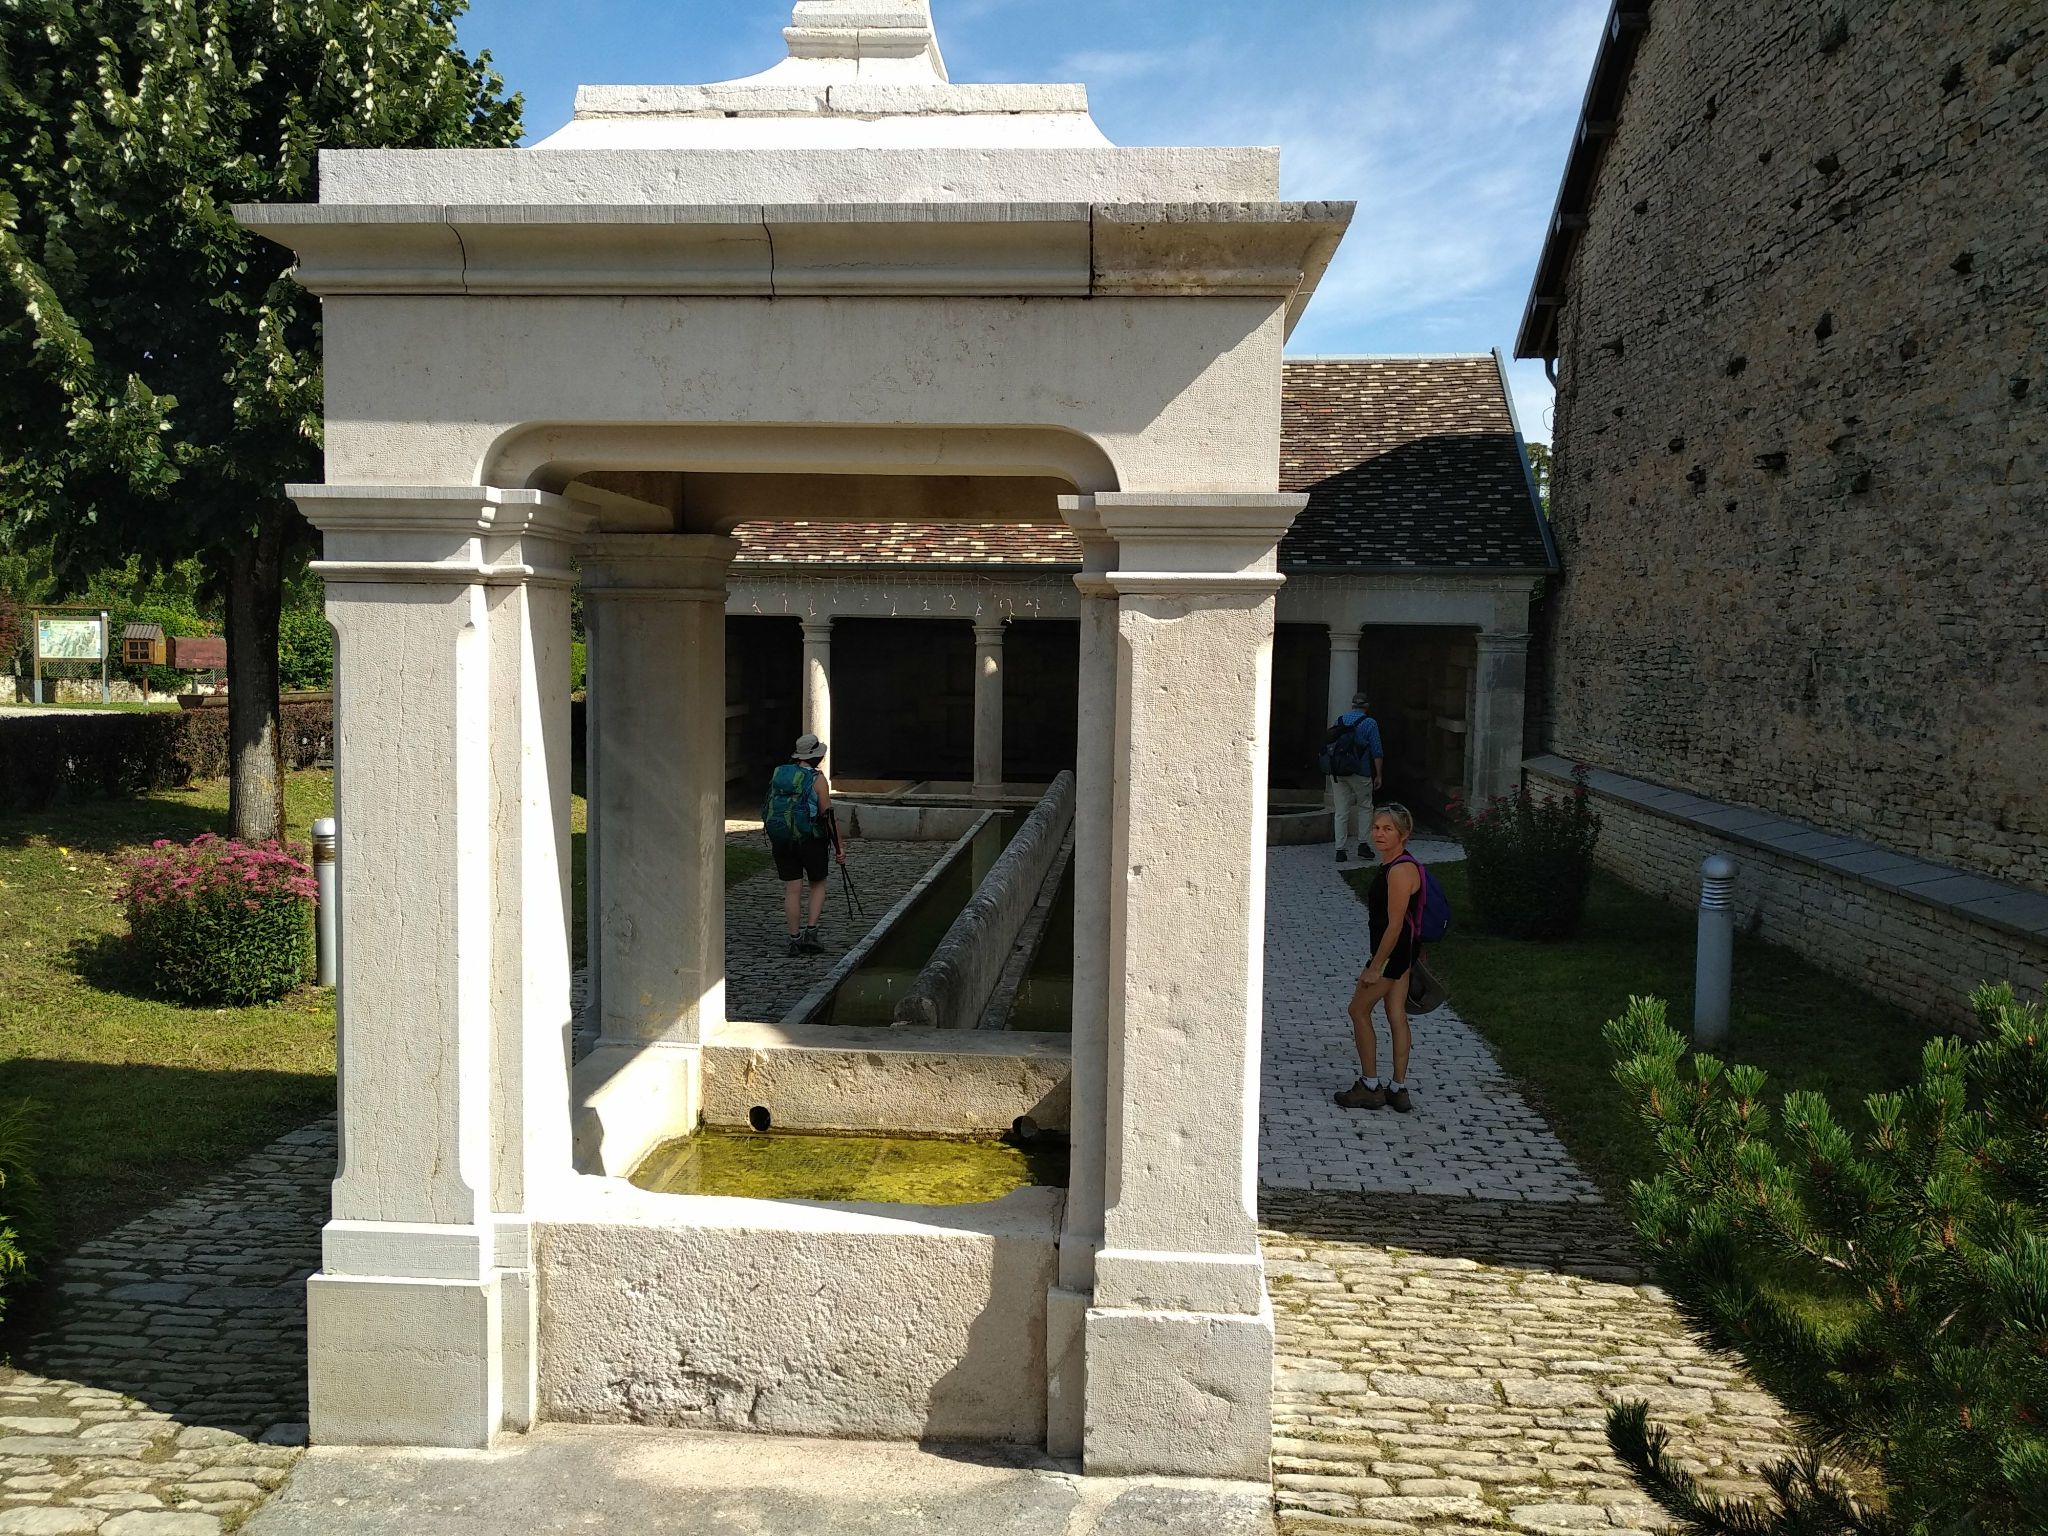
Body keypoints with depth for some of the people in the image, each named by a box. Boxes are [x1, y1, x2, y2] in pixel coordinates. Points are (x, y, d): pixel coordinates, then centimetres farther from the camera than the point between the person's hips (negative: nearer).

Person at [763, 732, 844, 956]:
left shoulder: (778, 774, 5)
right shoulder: (817, 779, -10)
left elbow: (770, 807, 11)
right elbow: (828, 815, -11)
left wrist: (771, 840, 21)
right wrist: (839, 846, -5)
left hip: (781, 840, 4)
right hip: (810, 839, -4)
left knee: (792, 889, 7)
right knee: (818, 885, 14)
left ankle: (794, 939, 6)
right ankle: (811, 931, 1)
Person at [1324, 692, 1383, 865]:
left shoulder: (1340, 719, 10)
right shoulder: (1370, 723, -4)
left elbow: (1330, 746, 15)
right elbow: (1377, 752, -6)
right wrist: (1378, 775, 1)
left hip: (1337, 771, 4)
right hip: (1359, 772, -3)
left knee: (1340, 811, 5)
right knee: (1365, 807, 14)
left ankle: (1340, 850, 3)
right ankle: (1362, 844, 8)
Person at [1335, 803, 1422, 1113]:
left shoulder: (1400, 871, -25)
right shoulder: (1391, 864, 7)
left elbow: (1395, 924, -24)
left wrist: (1375, 968, -20)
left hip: (1393, 950, -10)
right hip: (1404, 949, 10)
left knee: (1359, 1010, 4)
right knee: (1397, 1017, 13)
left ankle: (1370, 1086, 12)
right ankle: (1398, 1089, 20)